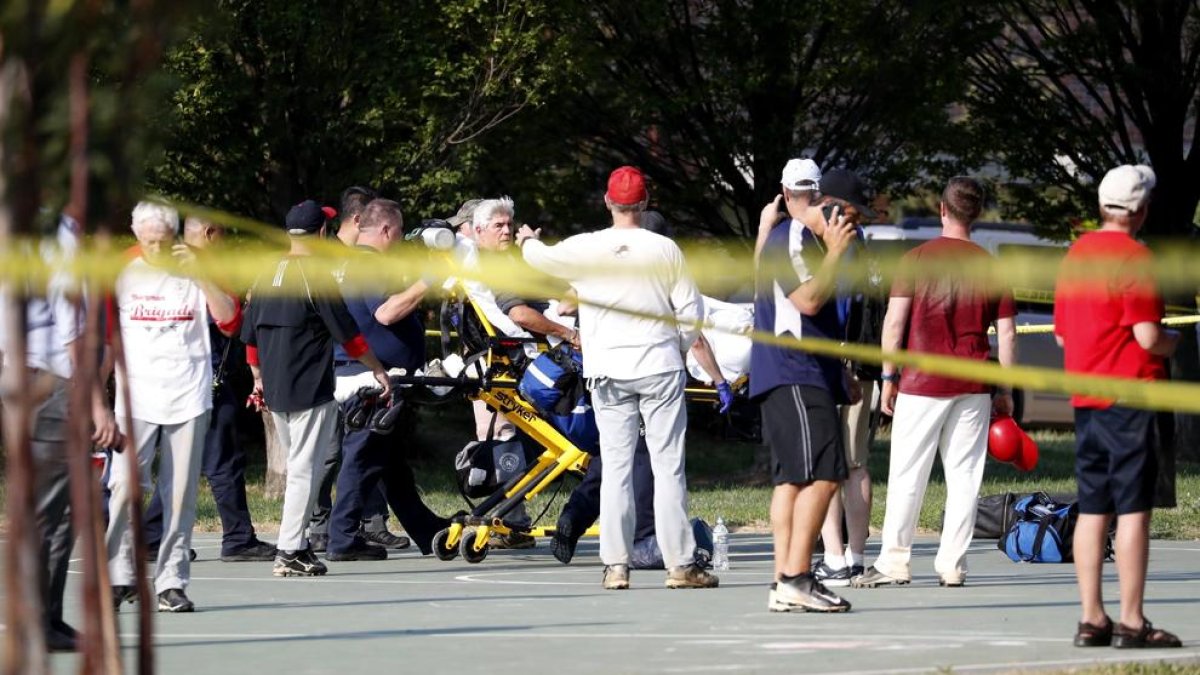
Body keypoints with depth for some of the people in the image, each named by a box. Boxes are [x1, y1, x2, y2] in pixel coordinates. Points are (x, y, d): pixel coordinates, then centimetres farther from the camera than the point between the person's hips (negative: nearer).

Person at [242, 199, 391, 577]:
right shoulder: (315, 276, -13)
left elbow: (250, 333, 15)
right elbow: (347, 333, -11)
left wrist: (259, 378, 26)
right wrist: (378, 371, -1)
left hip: (274, 389, 7)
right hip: (310, 391, -7)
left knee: (299, 466, 18)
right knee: (304, 470, -5)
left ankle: (297, 545, 19)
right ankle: (289, 552, -8)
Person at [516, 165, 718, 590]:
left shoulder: (585, 249, -2)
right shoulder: (665, 250, -2)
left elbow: (540, 257, 16)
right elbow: (690, 313, 1)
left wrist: (528, 240, 39)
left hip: (608, 369, 1)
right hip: (660, 367, -1)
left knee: (615, 466, 4)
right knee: (668, 466, 0)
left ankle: (615, 565, 2)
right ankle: (680, 564, -1)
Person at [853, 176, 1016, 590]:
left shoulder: (917, 259, -3)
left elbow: (894, 321, -6)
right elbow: (1006, 334, 5)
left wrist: (889, 376, 1)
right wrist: (1006, 391, 11)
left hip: (922, 384, -2)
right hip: (973, 386, 2)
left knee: (907, 476, 1)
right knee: (964, 477, 6)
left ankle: (893, 562, 1)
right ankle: (952, 565, 5)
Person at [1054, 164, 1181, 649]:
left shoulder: (1076, 253, 12)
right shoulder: (1134, 258, -12)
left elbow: (1062, 333, 18)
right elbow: (1148, 336, -17)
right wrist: (1174, 342, 2)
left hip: (1084, 398, 8)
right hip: (1128, 398, -8)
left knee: (1093, 509, 9)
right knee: (1134, 509, -5)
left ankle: (1091, 619, 9)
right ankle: (1132, 622, -7)